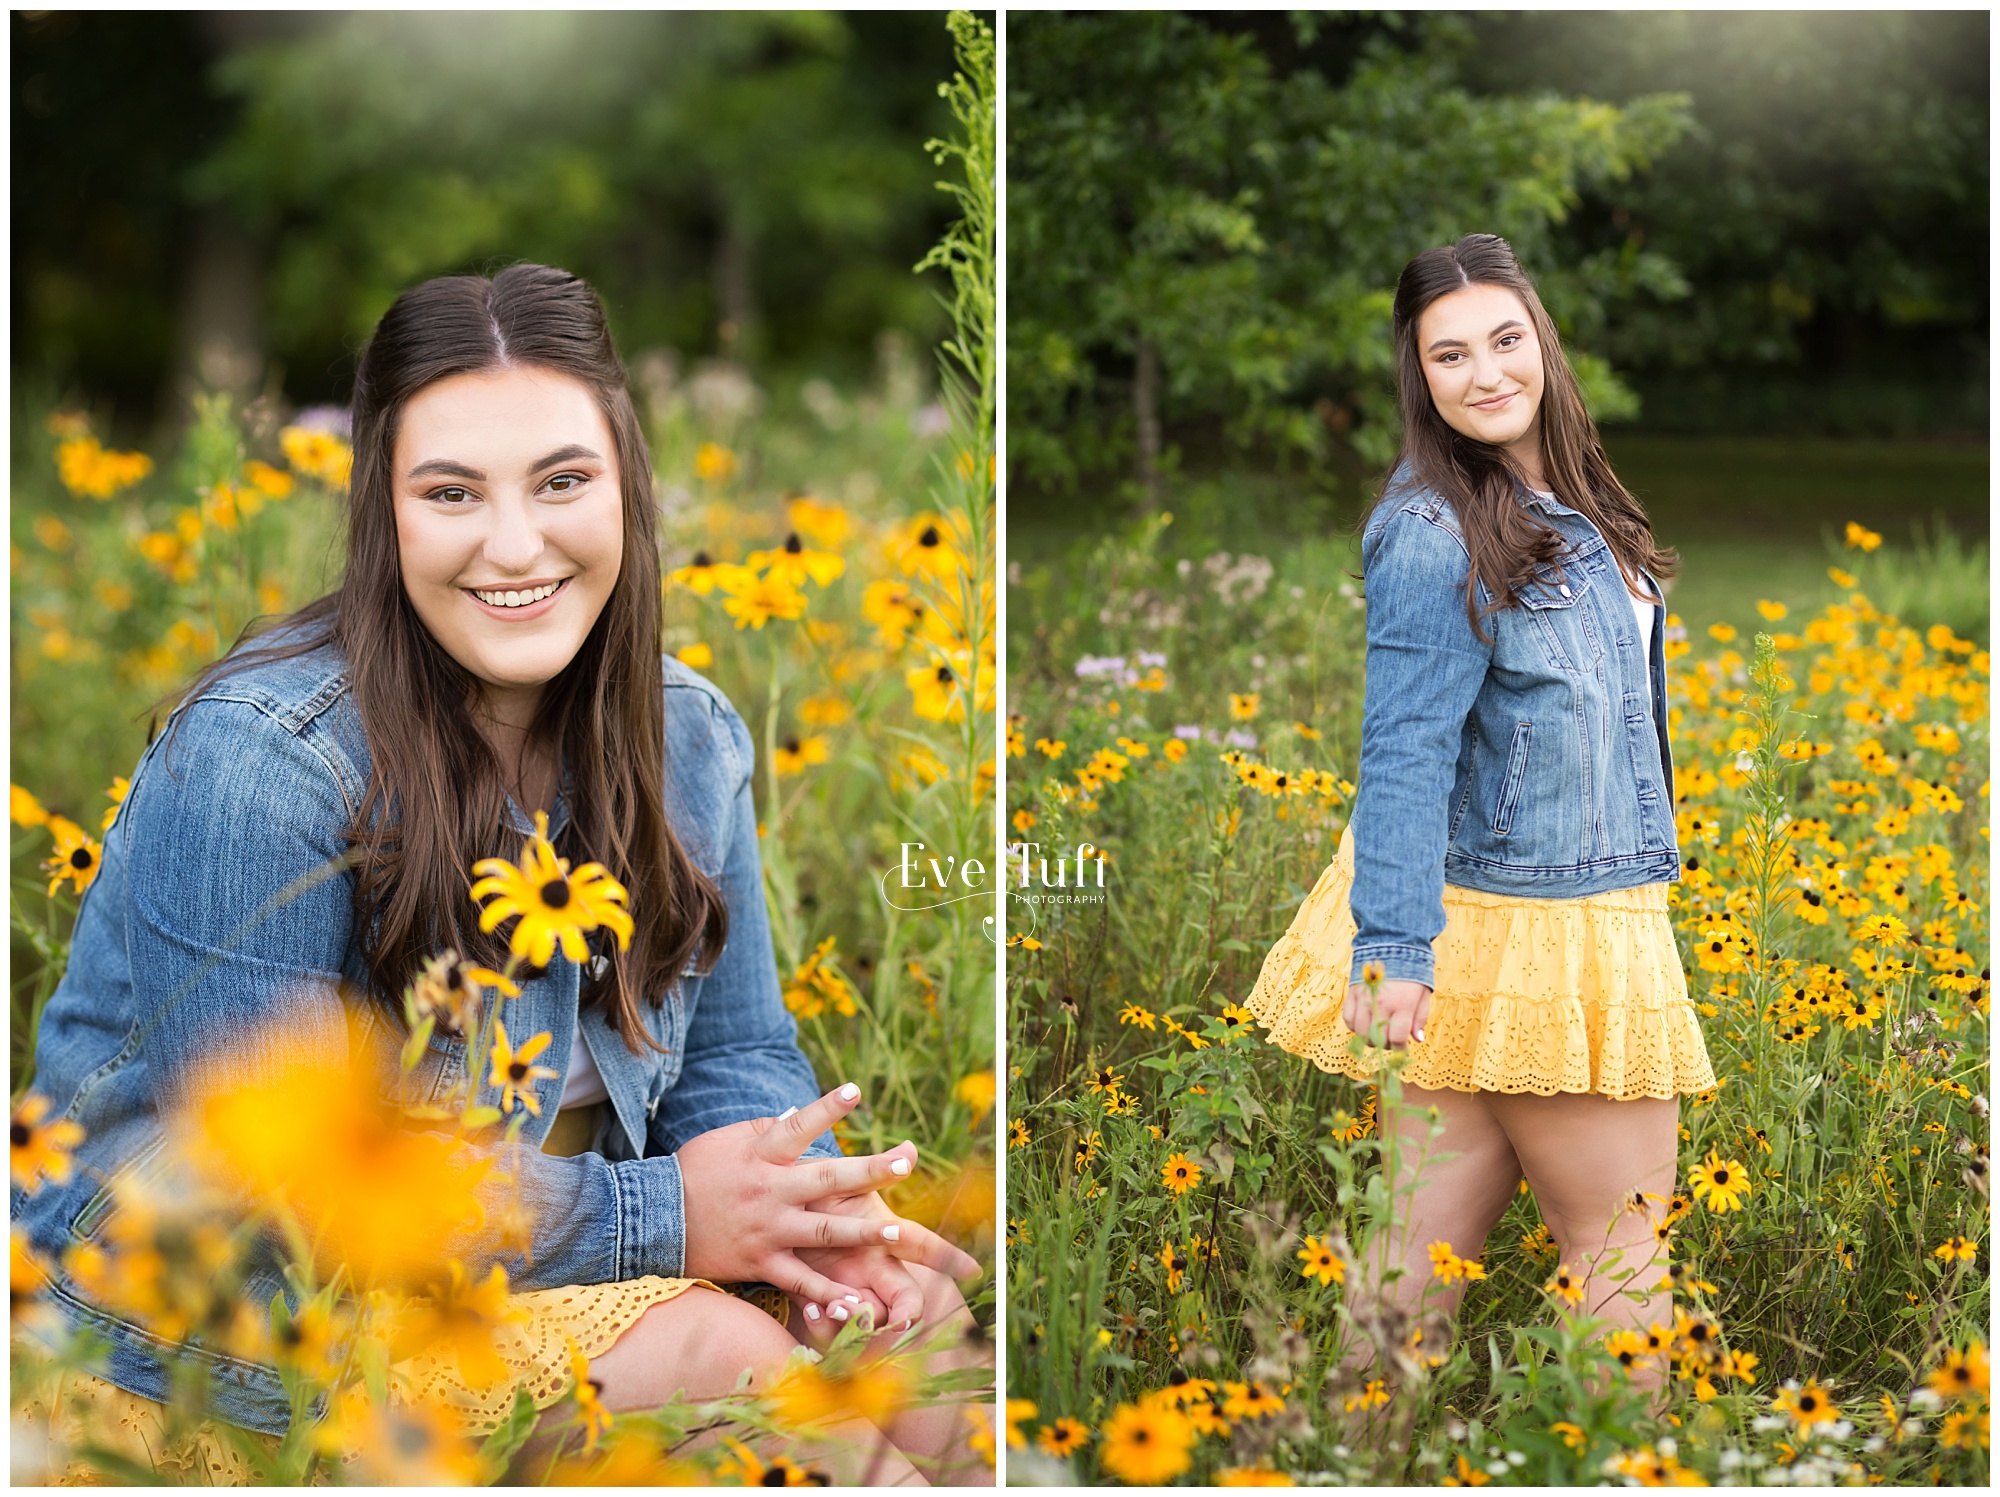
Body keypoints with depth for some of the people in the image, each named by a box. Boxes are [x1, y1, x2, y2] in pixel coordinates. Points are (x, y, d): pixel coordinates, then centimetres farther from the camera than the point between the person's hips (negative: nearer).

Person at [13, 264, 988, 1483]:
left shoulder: (690, 738, 0)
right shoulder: (261, 760, -22)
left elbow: (736, 1054, 7)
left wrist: (816, 1211, -17)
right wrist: (658, 1218, -25)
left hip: (558, 1222, 6)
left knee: (928, 1326, -14)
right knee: (716, 1357, -26)